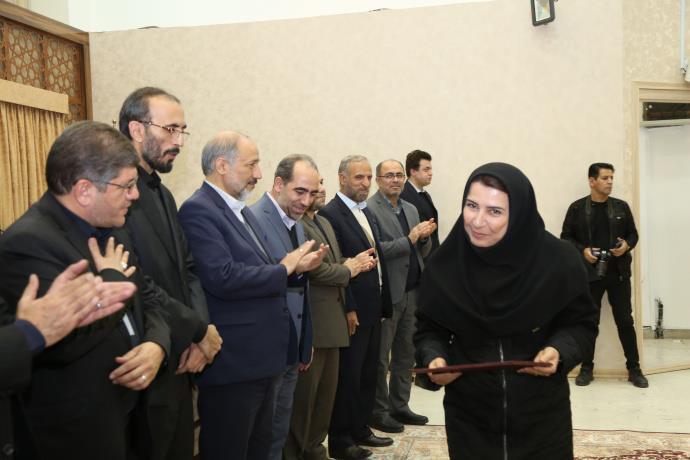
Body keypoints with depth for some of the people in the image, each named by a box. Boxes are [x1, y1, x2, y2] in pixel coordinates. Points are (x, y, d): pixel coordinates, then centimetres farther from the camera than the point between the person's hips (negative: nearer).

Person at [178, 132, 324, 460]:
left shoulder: (242, 211, 14)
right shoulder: (198, 210, -15)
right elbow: (223, 278, -27)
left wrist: (295, 265, -2)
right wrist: (283, 269, -14)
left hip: (262, 358, 9)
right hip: (231, 362, -9)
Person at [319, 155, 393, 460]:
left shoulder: (367, 213, 13)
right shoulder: (329, 214, -14)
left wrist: (383, 303, 11)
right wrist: (348, 309, -19)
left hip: (373, 309, 8)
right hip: (352, 311, -8)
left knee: (368, 375, 16)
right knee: (348, 377, 3)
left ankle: (361, 428, 30)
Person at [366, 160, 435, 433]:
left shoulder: (411, 209, 14)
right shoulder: (370, 209, -9)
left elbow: (423, 252, 15)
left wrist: (424, 237, -5)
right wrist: (409, 239, -19)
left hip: (412, 292, 7)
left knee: (405, 354, 15)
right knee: (380, 357, 4)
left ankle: (399, 406, 27)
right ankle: (379, 411, 16)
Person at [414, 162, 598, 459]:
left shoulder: (557, 260, -14)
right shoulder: (445, 264, -11)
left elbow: (581, 323, -2)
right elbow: (429, 329, 1)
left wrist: (560, 351, -21)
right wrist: (433, 358, -19)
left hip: (542, 416, 0)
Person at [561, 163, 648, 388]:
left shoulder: (621, 207, 5)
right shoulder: (577, 208, -1)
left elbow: (633, 234, 12)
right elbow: (566, 237, 3)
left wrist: (627, 245, -9)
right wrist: (582, 251, -13)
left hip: (618, 273, 2)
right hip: (590, 273, -2)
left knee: (625, 321, 6)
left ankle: (634, 368, 17)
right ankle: (587, 368, 17)